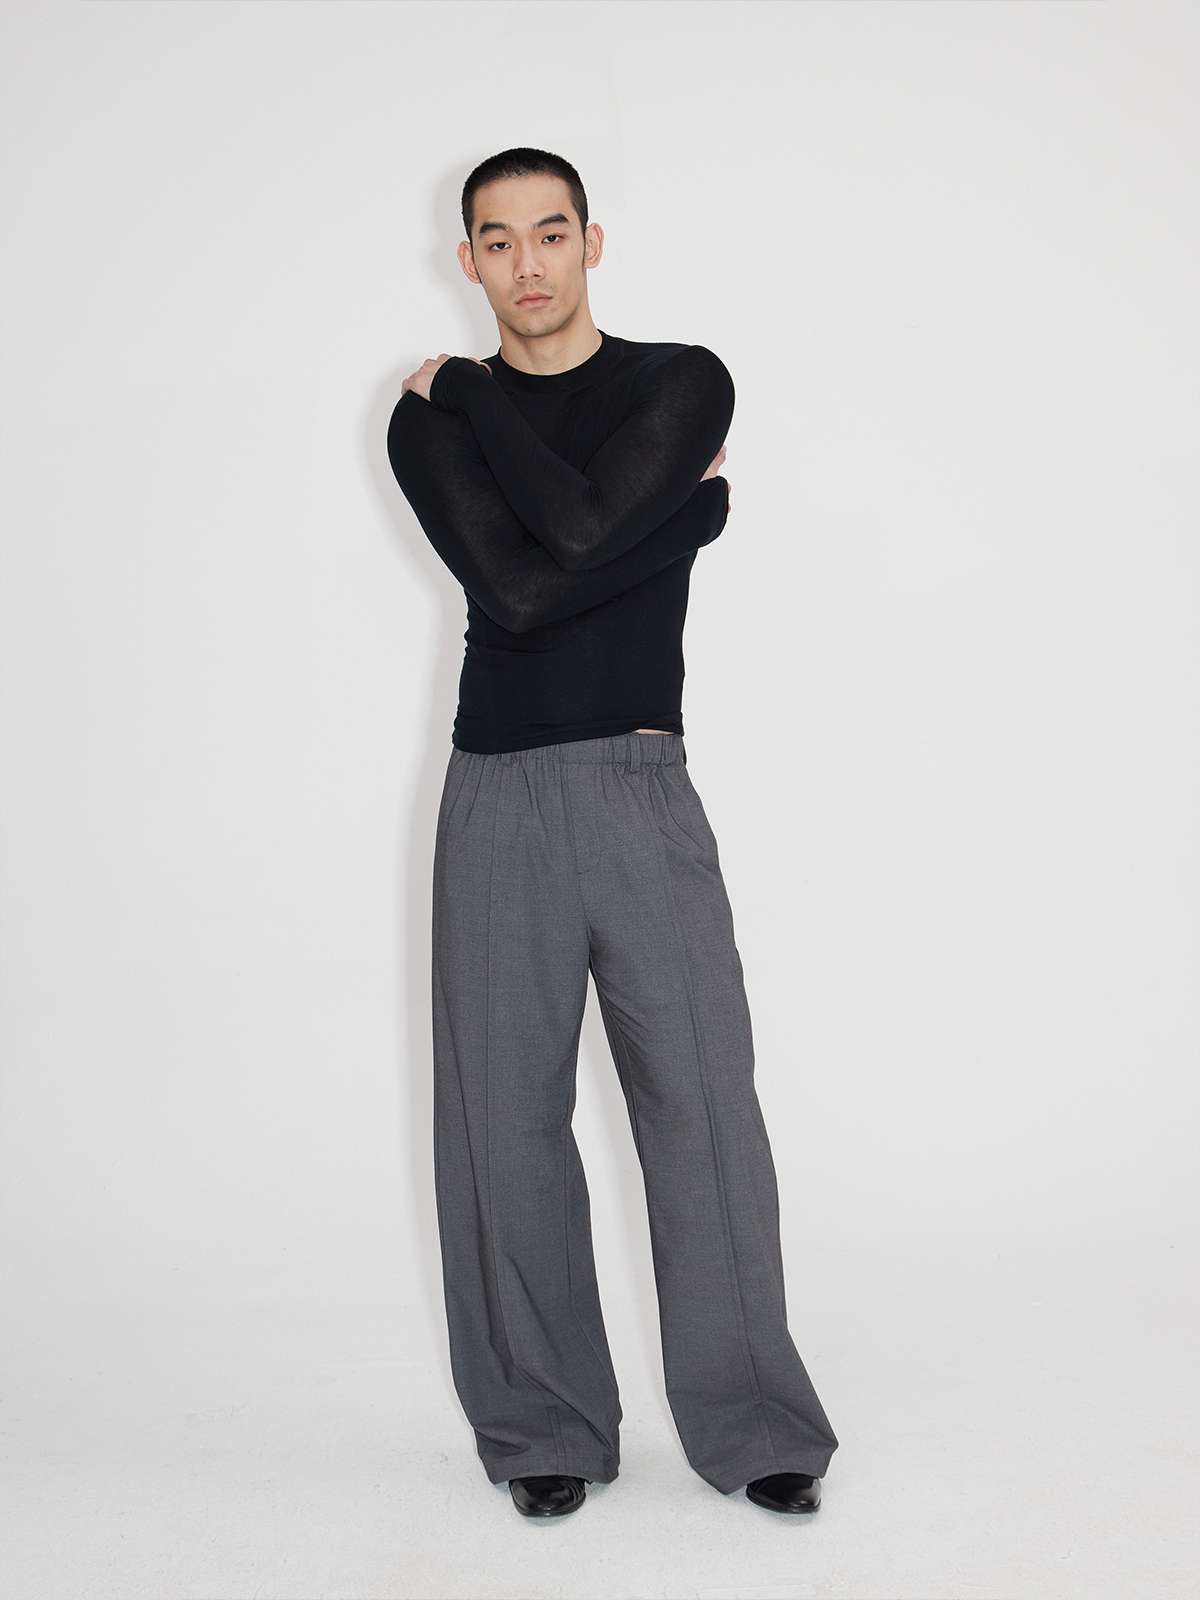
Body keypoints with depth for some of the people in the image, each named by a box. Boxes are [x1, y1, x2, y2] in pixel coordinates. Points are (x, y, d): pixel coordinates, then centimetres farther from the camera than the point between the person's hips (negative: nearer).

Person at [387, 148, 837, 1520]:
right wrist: (687, 503, -6)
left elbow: (578, 528, -13)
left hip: (644, 791, -1)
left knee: (704, 1104, -2)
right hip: (499, 799, 2)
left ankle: (754, 1424, 12)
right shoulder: (431, 423, 8)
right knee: (508, 1118, 4)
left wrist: (469, 393, 1)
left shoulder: (683, 382, 6)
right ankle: (545, 1429, 18)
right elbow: (514, 593, -9)